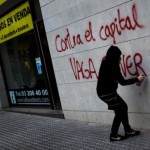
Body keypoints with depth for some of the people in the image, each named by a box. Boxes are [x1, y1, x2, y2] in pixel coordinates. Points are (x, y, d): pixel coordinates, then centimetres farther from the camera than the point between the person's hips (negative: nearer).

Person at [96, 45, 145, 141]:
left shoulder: (107, 63, 8)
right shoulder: (111, 66, -19)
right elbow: (122, 82, -17)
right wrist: (137, 79, -8)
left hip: (107, 91, 9)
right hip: (106, 92, -9)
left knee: (123, 107, 12)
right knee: (119, 111, -4)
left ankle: (128, 130, 19)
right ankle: (113, 135, 1)